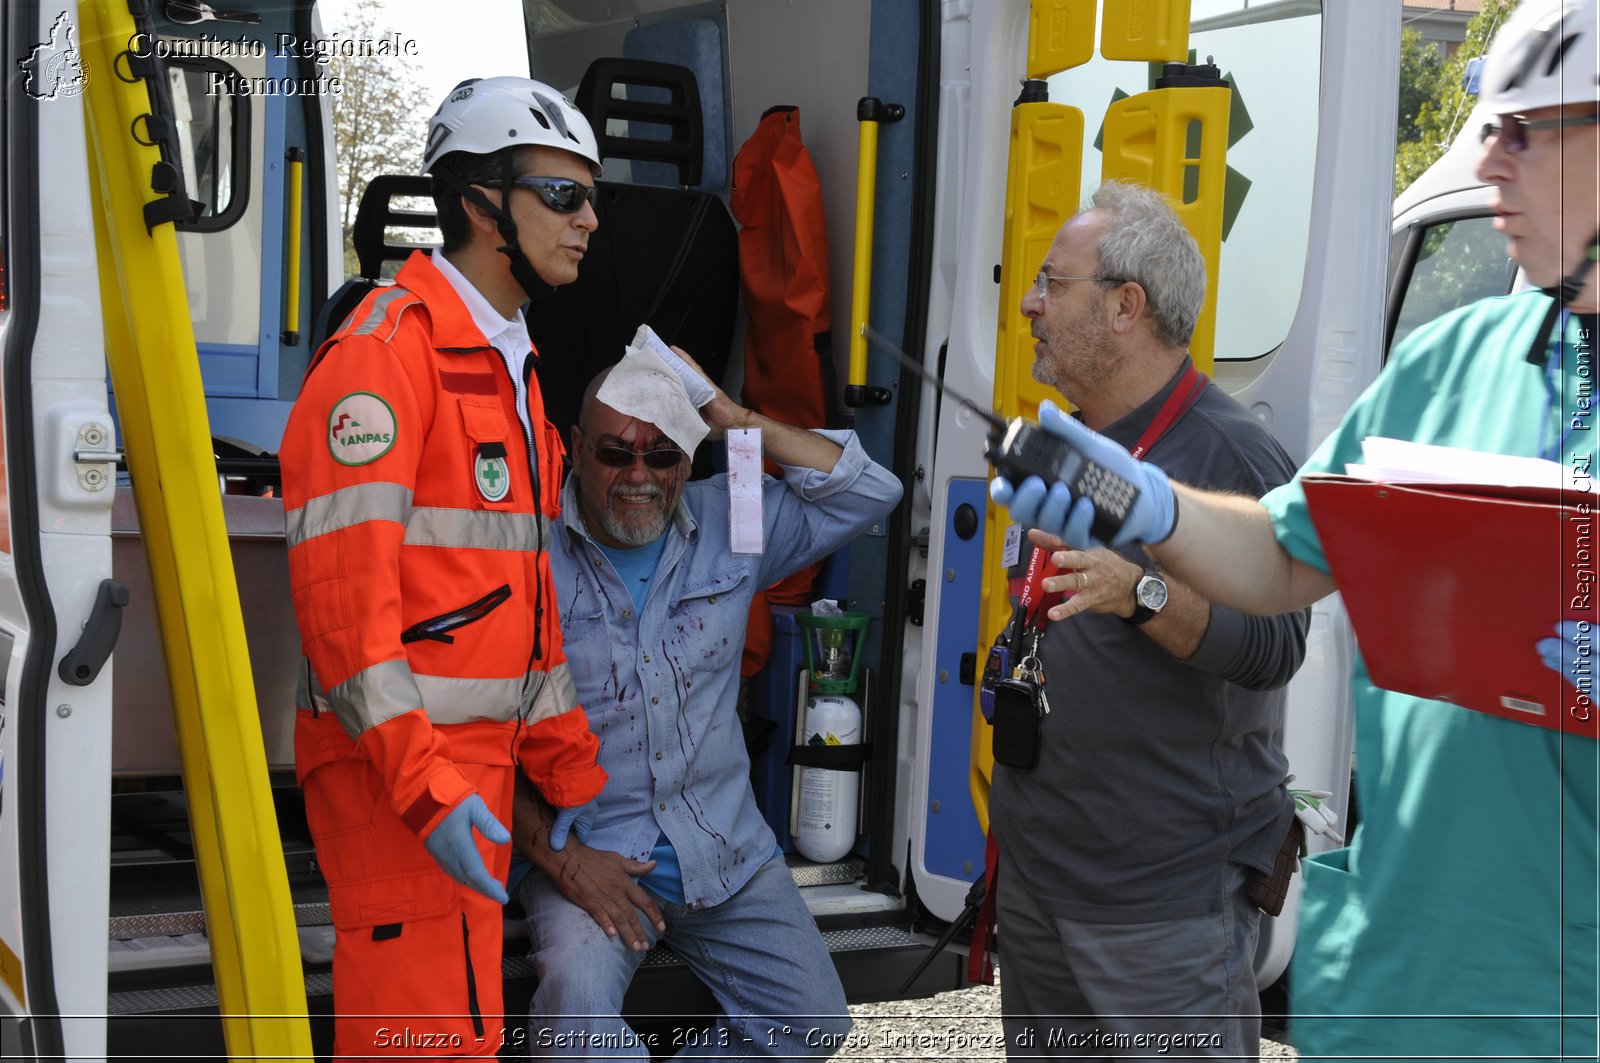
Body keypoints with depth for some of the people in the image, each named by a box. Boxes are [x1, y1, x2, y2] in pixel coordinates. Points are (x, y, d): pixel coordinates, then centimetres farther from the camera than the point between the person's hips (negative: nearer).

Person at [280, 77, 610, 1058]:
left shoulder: (511, 369, 18)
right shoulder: (390, 344, -12)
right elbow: (342, 587, -20)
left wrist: (570, 769, 17)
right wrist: (423, 783, -24)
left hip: (475, 761, 9)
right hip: (393, 761, -9)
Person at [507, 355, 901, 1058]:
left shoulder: (729, 524, 4)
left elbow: (869, 494, -2)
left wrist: (734, 418, -8)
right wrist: (560, 858, -19)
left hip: (725, 850, 5)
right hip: (589, 850, -4)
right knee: (578, 1003, -32)